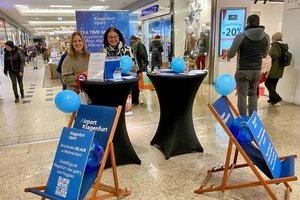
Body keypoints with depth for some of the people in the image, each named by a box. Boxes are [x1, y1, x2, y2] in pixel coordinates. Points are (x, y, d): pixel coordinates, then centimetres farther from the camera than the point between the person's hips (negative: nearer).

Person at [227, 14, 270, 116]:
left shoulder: (240, 36, -11)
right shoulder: (266, 37, 1)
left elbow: (230, 54, -6)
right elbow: (264, 55, 14)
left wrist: (226, 51, 16)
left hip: (243, 71, -4)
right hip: (257, 70, 4)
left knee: (242, 96, 4)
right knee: (253, 95, 19)